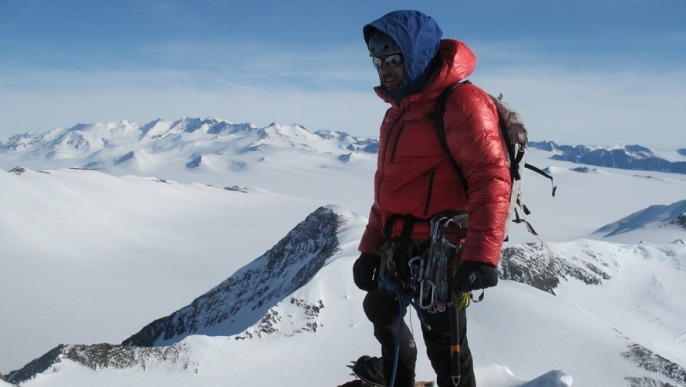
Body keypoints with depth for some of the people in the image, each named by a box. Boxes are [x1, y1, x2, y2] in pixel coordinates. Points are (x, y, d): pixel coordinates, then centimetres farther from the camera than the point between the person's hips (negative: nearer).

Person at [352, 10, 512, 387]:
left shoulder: (460, 102, -14)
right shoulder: (398, 111, 15)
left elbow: (490, 177, -24)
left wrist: (481, 256, -32)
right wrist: (370, 248, 19)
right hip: (397, 248, 10)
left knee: (443, 343, 0)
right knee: (381, 314, 26)